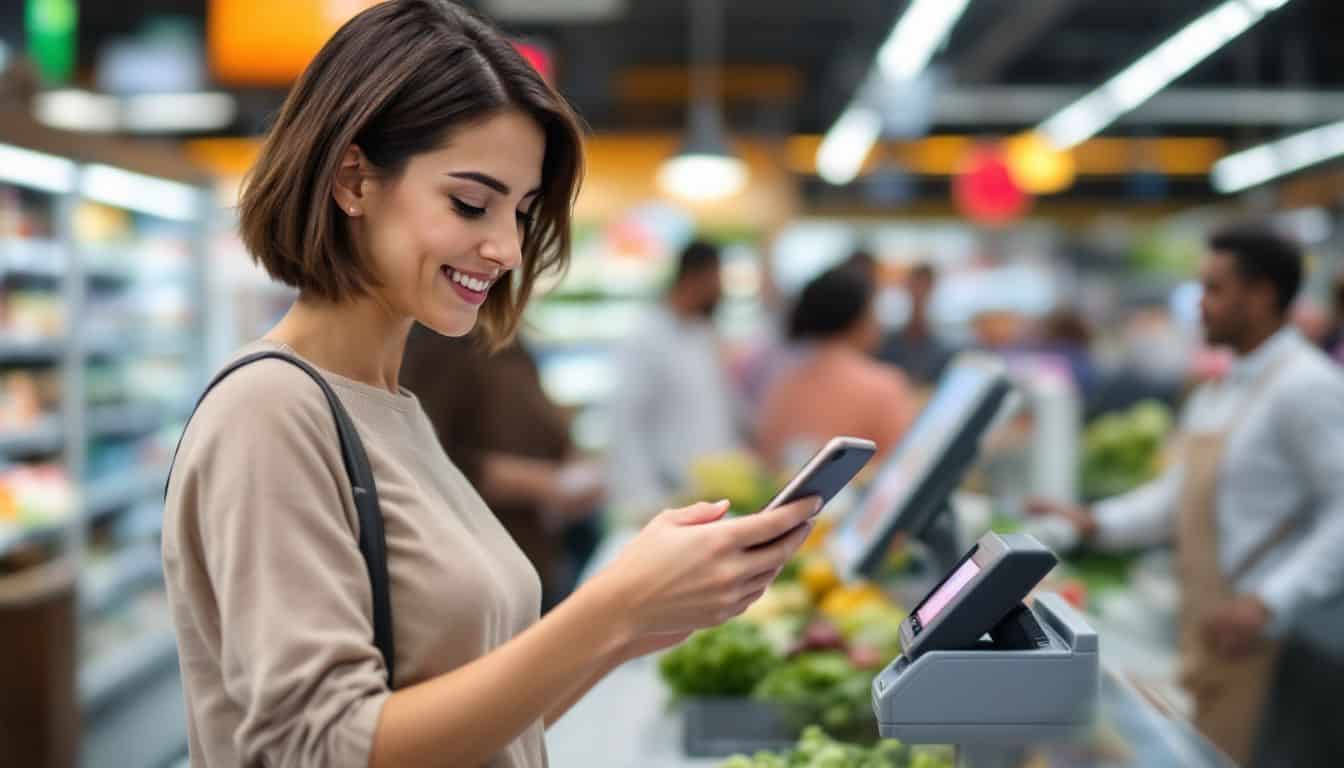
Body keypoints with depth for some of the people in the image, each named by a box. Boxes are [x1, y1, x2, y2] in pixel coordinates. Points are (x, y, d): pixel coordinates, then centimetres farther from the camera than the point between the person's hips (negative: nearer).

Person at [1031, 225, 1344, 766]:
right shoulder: (1216, 395, 13)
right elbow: (1183, 493, 19)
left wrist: (1269, 602, -27)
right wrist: (1097, 523, 7)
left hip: (1273, 644, -9)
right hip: (1209, 635, 9)